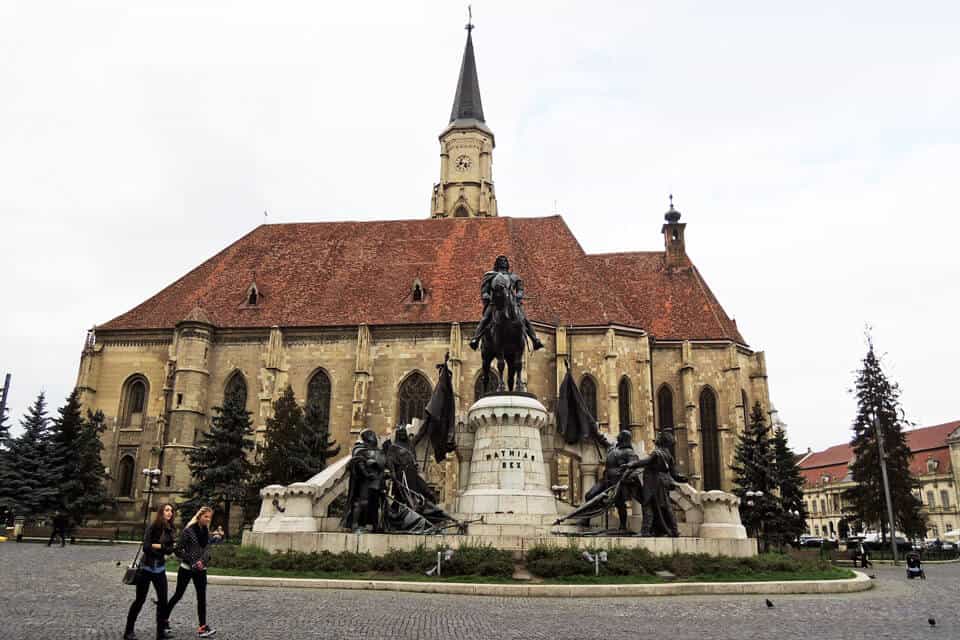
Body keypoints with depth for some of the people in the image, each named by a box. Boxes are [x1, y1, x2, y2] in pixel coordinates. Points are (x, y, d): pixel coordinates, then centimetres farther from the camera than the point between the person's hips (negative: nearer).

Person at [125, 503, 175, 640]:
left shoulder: (169, 530, 3)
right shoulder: (152, 527, -13)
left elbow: (170, 550, -3)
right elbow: (146, 547, -21)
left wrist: (157, 546, -17)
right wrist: (163, 548, -14)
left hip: (160, 569, 5)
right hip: (147, 568, -5)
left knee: (163, 600, 3)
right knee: (140, 600, 3)